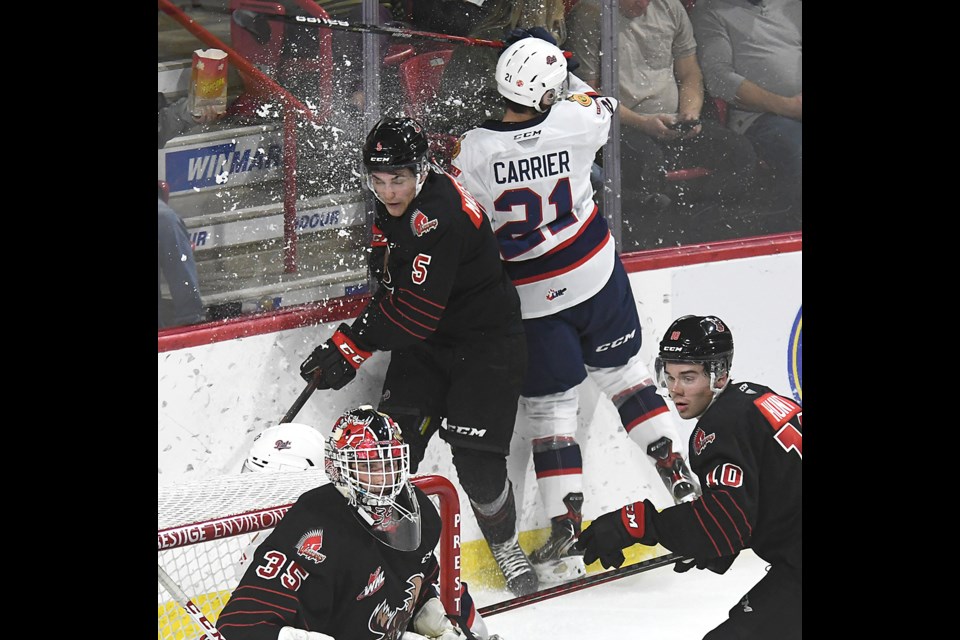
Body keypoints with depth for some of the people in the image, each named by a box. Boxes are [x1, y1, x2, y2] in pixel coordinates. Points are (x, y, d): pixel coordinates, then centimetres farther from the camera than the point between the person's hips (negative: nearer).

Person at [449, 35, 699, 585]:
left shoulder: (476, 151, -20)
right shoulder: (575, 122, -16)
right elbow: (603, 105, 10)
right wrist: (565, 75, 21)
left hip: (534, 297, -2)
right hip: (596, 275, 2)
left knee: (550, 405, 6)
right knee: (622, 371, 21)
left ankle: (566, 526, 2)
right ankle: (677, 473, 20)